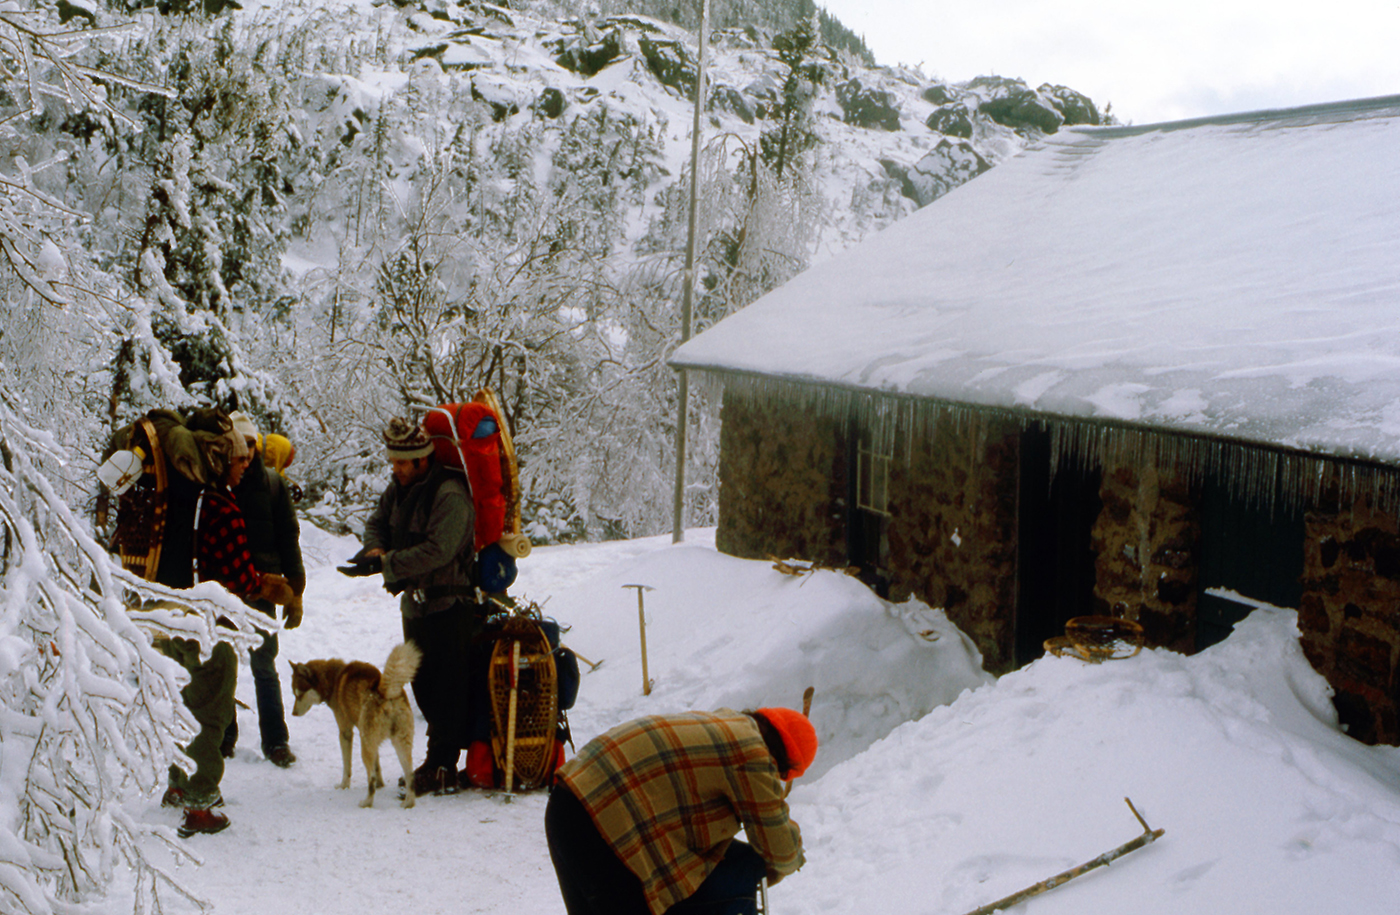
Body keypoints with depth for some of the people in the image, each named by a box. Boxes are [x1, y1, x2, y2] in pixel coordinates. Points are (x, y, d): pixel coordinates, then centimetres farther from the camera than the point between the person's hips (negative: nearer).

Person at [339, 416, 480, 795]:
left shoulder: (450, 494, -20)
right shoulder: (400, 487, 7)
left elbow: (437, 550, -28)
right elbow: (377, 522, 14)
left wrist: (385, 564, -30)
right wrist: (375, 548, -9)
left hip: (448, 605, -9)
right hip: (414, 603, 9)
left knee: (446, 690, -4)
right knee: (422, 685, 15)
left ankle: (441, 768, 1)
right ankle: (443, 756, 26)